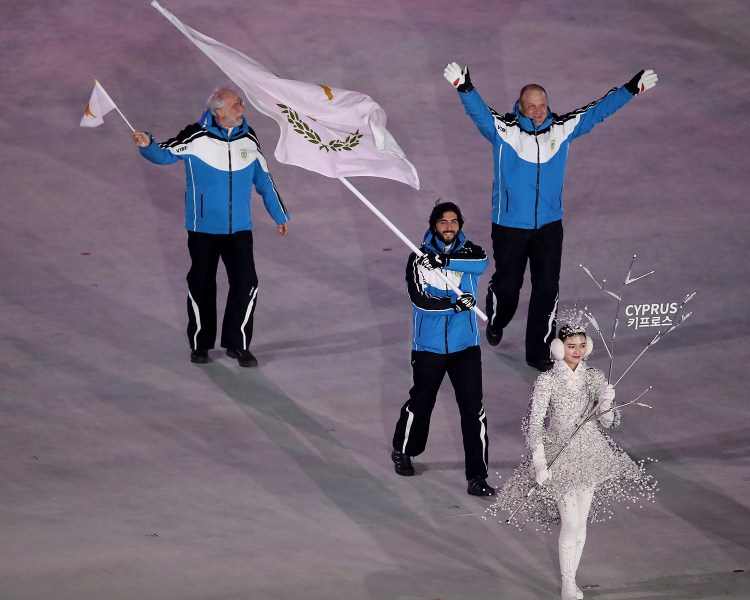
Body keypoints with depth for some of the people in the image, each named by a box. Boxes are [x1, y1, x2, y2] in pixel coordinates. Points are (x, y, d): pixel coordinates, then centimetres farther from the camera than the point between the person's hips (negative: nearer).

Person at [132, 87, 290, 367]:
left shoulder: (248, 137, 3)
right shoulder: (196, 137, -11)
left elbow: (263, 178, 14)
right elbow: (165, 154, -6)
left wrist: (279, 215, 20)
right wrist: (147, 145, -30)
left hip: (239, 228, 3)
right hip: (204, 228, -3)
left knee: (246, 285, -6)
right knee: (202, 286, 8)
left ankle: (237, 344, 8)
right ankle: (200, 344, 24)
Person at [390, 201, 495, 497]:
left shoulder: (469, 252, 2)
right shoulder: (419, 258, -3)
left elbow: (481, 263, -22)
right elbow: (419, 298, -16)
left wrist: (445, 261, -33)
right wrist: (455, 303, -28)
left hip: (465, 345, 1)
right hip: (429, 346, -1)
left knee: (473, 408, -6)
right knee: (421, 403, 14)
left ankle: (477, 477, -1)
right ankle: (403, 451, 41)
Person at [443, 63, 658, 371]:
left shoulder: (562, 128, -3)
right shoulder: (503, 129, -14)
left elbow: (598, 111, 3)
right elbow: (479, 111, -30)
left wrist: (631, 89, -2)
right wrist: (465, 88, -50)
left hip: (549, 225, 2)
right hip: (509, 226, -2)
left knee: (547, 288, 1)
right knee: (507, 283, 13)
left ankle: (538, 351, 14)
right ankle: (496, 323, 46)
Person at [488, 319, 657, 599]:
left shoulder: (595, 378, -2)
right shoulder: (547, 381, -12)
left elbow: (608, 422, 0)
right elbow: (533, 422, -16)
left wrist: (606, 405, -23)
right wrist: (539, 463, -25)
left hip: (591, 455, 4)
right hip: (559, 456, -4)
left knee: (581, 522, 10)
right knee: (570, 523, -8)